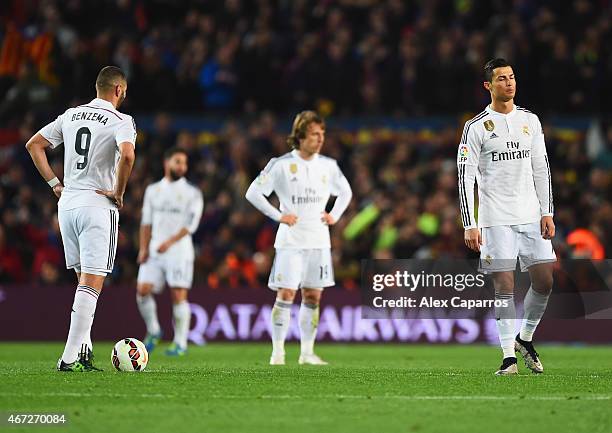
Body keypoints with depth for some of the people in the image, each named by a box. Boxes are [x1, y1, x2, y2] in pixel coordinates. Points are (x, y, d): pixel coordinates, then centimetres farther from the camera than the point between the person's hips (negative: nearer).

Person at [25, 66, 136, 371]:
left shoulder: (71, 115, 12)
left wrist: (54, 184, 14)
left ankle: (83, 351, 13)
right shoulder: (121, 121, -8)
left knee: (84, 280, 17)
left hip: (67, 203, 6)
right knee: (91, 283, -6)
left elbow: (33, 145, 15)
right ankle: (70, 357, -11)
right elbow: (127, 155, -26)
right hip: (98, 206, -6)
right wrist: (119, 192, -13)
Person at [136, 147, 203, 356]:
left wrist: (170, 242, -18)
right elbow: (146, 222, 14)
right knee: (143, 290, -8)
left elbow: (190, 224, -7)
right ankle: (153, 331, 11)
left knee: (178, 296, -7)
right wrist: (144, 248, 3)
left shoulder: (192, 193, 2)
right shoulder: (153, 190, 14)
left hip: (179, 250, -3)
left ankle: (180, 342, 0)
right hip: (154, 251, 4)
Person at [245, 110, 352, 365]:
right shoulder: (281, 164, -6)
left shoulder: (328, 166, 8)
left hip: (318, 241, 4)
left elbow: (346, 192, 25)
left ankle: (307, 352, 12)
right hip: (290, 240, -4)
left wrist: (335, 215, 9)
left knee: (313, 297, 5)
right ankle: (278, 352, -5)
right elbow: (253, 193, -4)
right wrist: (278, 216, -10)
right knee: (286, 294, -10)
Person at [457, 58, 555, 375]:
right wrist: (470, 225, -12)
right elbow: (465, 177, -5)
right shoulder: (476, 127, -3)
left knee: (545, 281, -1)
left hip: (530, 216, 4)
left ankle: (525, 339, 21)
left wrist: (547, 213, 6)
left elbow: (541, 170, 14)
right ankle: (509, 356, 0)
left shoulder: (530, 121, 12)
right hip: (496, 219, -4)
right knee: (504, 285, -5)